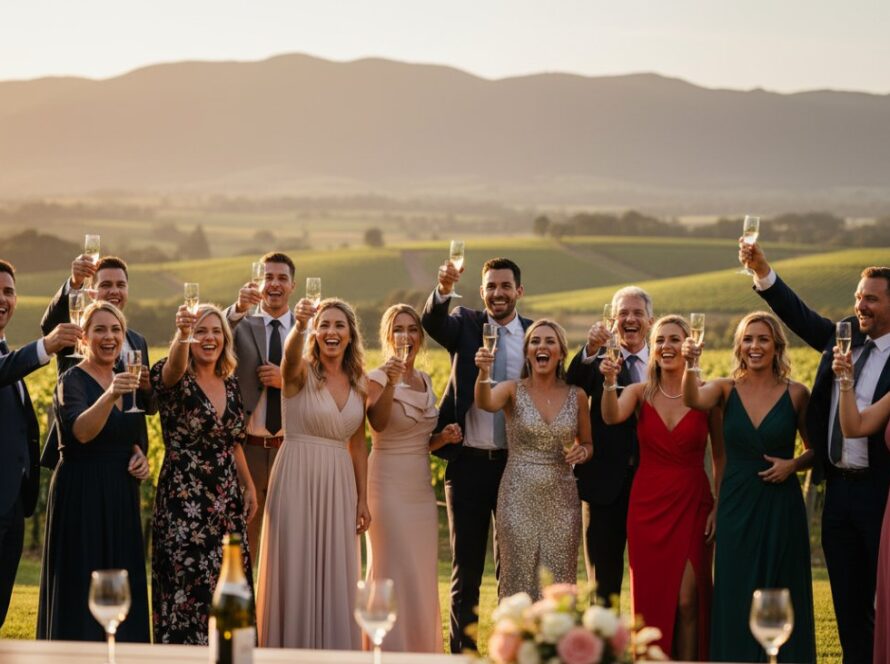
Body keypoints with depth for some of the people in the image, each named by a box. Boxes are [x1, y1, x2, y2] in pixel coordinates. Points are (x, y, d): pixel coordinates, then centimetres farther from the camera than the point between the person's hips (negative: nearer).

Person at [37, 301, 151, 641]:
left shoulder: (124, 379, 12)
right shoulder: (72, 380, -10)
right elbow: (82, 432, -28)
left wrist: (138, 454, 3)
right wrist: (109, 396, -44)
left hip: (120, 495, 7)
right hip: (81, 494, -7)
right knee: (82, 588, -5)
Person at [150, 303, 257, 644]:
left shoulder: (230, 384, 11)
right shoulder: (175, 381, -7)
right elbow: (174, 367, -33)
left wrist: (248, 485, 12)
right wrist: (181, 333, -51)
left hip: (227, 500, 6)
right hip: (185, 499, -6)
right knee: (189, 589, -6)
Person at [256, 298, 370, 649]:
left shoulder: (358, 382, 8)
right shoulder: (301, 372, -7)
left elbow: (357, 444, 13)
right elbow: (290, 353, -32)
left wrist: (362, 499, 11)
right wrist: (299, 325, -54)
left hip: (338, 485, 4)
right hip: (297, 479, -4)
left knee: (334, 576, 8)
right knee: (295, 571, 0)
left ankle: (334, 650, 18)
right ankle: (293, 649, 9)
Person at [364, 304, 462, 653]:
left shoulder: (425, 380, 12)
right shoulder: (378, 378, -8)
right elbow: (378, 424, -29)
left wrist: (443, 437, 2)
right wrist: (390, 384, -43)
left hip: (421, 485, 7)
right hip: (389, 482, -7)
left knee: (422, 572, 10)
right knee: (393, 571, -6)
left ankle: (421, 647, 19)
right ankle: (390, 649, 1)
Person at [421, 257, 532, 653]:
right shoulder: (465, 325, 1)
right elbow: (432, 322, -20)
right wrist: (443, 290, -41)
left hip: (518, 464, 1)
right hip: (469, 461, -1)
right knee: (466, 568, 7)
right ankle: (462, 650, 15)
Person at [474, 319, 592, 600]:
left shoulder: (576, 395, 5)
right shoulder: (513, 390, -2)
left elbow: (588, 444, 17)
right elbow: (486, 403, -24)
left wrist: (582, 451, -7)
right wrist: (484, 373, -44)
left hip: (561, 499, 2)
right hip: (519, 498, -2)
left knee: (558, 584, 2)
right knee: (519, 580, 0)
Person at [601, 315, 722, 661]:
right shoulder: (640, 393, 2)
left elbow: (721, 458, 4)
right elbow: (612, 417, -20)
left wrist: (719, 507, -5)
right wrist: (609, 382, -38)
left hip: (692, 504, -2)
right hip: (647, 503, 2)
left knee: (687, 600, -6)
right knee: (650, 599, 4)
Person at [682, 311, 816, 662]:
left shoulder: (796, 394, 0)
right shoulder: (727, 389, 2)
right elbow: (693, 399, -20)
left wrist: (793, 464, -10)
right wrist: (690, 366, -38)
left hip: (781, 506, -1)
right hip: (736, 505, 1)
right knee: (735, 598, 3)